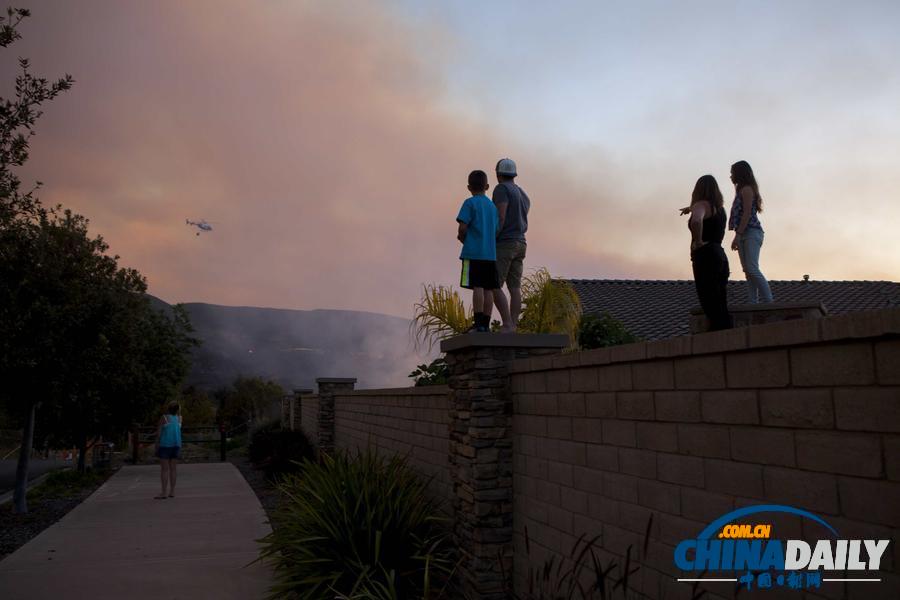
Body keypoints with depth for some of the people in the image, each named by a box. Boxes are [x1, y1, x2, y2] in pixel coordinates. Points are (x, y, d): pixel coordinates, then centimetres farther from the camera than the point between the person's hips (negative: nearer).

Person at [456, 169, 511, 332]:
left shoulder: (470, 203, -2)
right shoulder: (492, 205, 16)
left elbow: (462, 228, -11)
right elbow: (497, 231, 14)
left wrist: (463, 239, 10)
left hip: (473, 252, -6)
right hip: (491, 253, 6)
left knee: (477, 286, -7)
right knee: (489, 288, 7)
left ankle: (479, 324, -8)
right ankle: (486, 324, 7)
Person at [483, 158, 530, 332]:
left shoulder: (501, 188, -6)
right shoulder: (523, 194, 20)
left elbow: (501, 217, -17)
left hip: (504, 244, -8)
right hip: (520, 244, 8)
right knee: (514, 287, 1)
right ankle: (511, 327, -3)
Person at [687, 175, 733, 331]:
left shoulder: (701, 205, -6)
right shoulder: (719, 208, 20)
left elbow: (696, 221, -30)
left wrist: (698, 241, -18)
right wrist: (691, 208, 57)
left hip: (705, 256, -8)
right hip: (720, 255, 9)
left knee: (712, 309, -13)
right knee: (721, 309, 6)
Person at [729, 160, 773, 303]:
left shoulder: (746, 189, -5)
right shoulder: (743, 190, 23)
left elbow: (747, 214, -14)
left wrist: (737, 235, -19)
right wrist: (739, 237, 17)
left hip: (751, 233, -10)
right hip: (745, 235, 10)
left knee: (752, 268, -18)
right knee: (748, 271, 2)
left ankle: (768, 301, -19)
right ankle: (753, 302, -1)